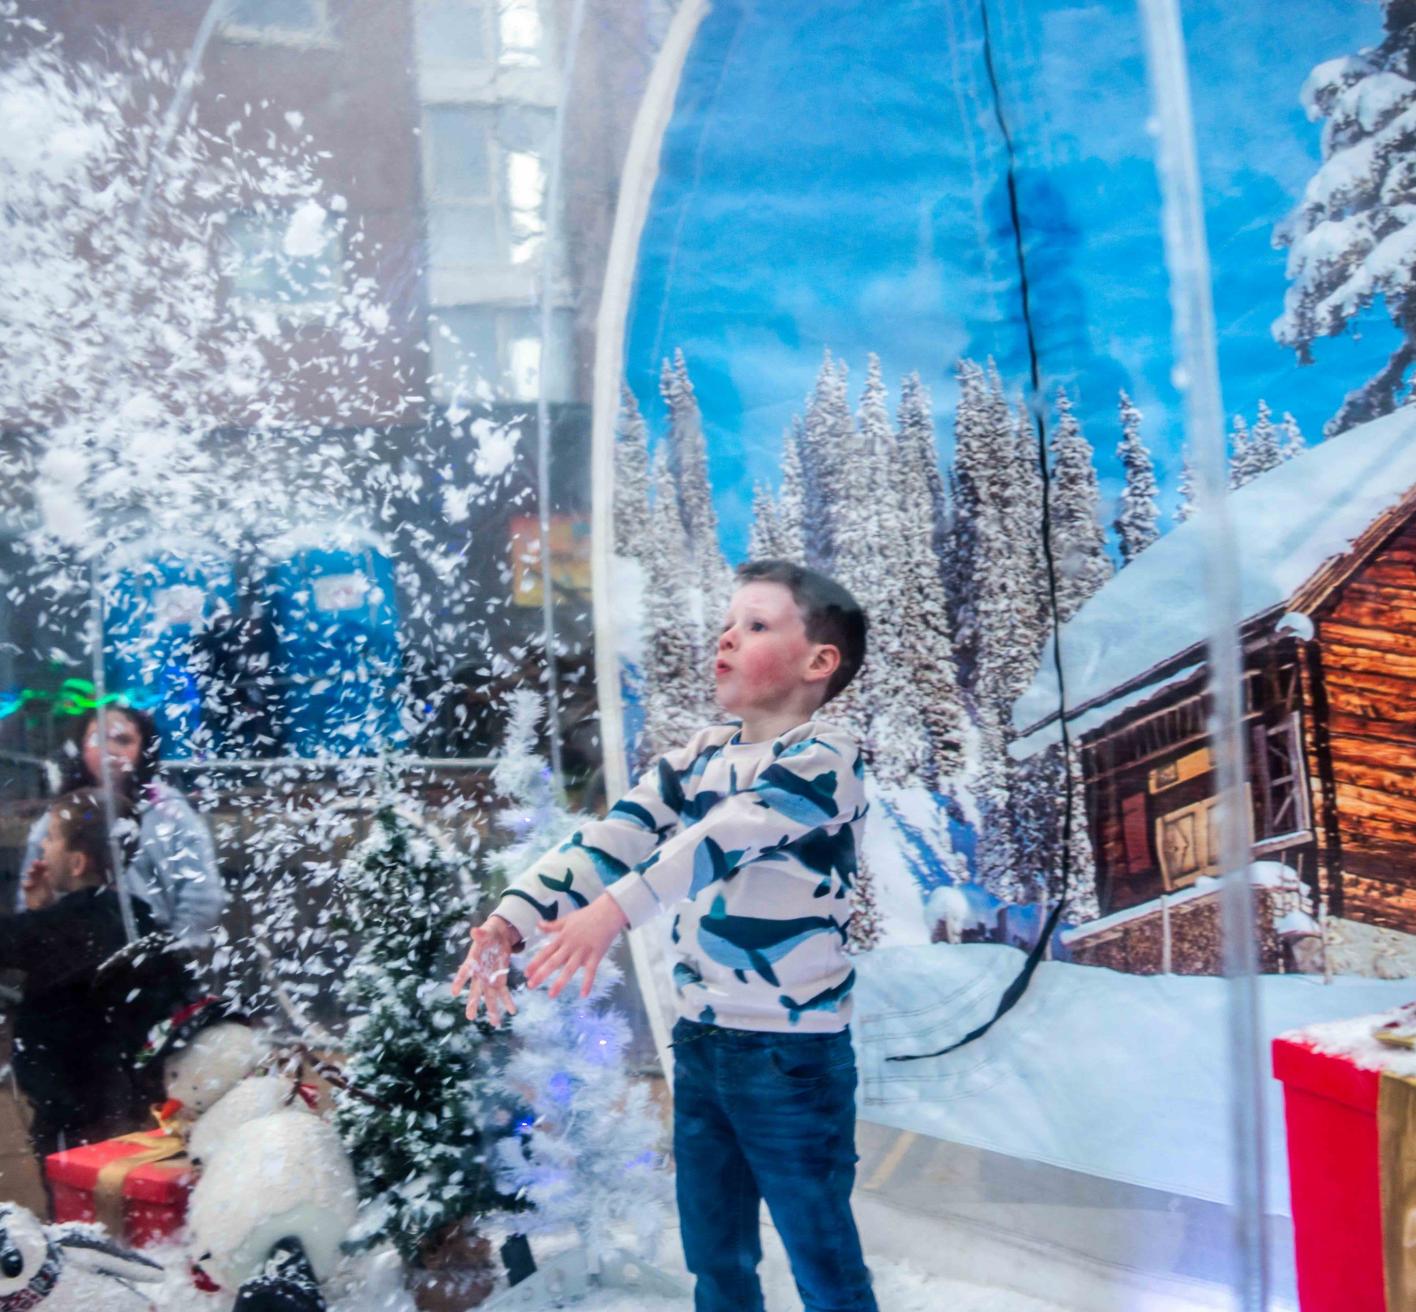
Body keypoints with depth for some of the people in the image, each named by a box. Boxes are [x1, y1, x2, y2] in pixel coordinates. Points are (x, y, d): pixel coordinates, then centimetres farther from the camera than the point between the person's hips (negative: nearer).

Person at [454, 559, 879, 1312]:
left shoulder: (825, 758, -14)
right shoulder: (698, 756, 6)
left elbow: (724, 837, -30)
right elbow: (611, 838, -3)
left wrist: (616, 910, -43)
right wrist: (512, 919, -16)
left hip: (793, 1050, -6)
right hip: (698, 1040, 7)